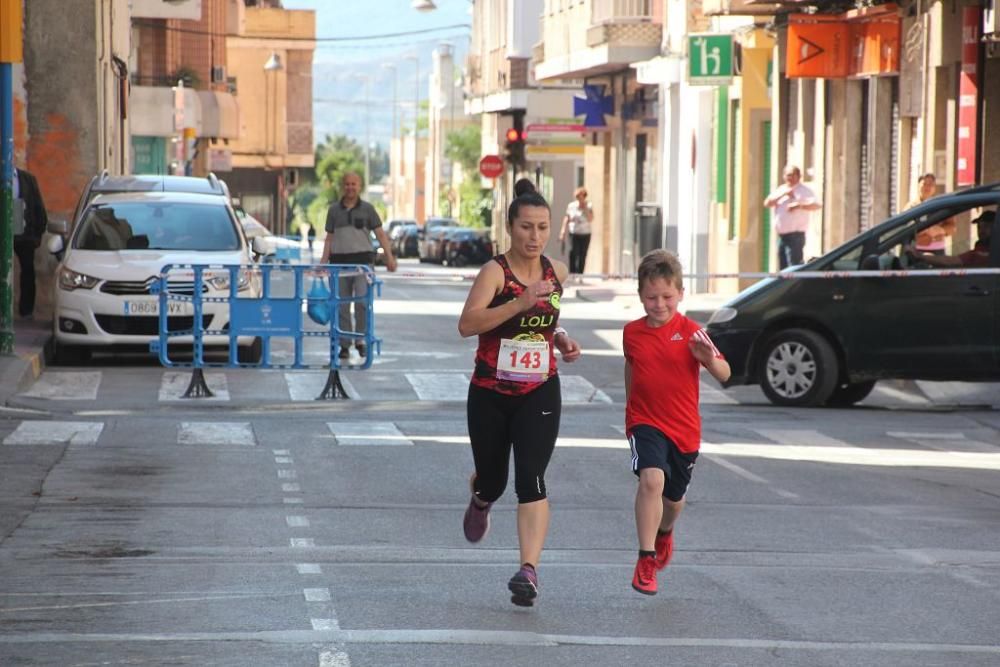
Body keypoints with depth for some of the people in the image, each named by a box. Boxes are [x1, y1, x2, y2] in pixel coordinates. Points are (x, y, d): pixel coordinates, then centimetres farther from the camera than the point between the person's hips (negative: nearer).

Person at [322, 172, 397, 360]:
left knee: (362, 300, -16)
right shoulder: (334, 210, 11)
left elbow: (380, 234, 3)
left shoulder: (367, 209, 6)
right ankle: (344, 345, 9)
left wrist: (389, 256, -9)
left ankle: (361, 339, -3)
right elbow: (329, 238, 13)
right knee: (342, 305, 3)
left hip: (362, 259, -2)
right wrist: (323, 262, 4)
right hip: (339, 261, 2)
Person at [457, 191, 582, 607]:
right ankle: (480, 501, 52)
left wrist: (561, 339, 5)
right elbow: (467, 324, -29)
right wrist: (521, 302, -36)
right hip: (490, 394, -2)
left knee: (530, 479, -17)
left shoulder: (557, 273, 3)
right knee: (492, 481, 13)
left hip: (539, 393, 2)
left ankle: (529, 570, -22)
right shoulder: (495, 271, -13)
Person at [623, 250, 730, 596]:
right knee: (652, 479, -27)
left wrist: (709, 359, -35)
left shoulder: (691, 332, -10)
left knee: (674, 498, 18)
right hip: (645, 423, -1)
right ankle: (646, 559, -23)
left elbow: (724, 375, -15)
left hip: (684, 428, 1)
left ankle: (664, 532, 53)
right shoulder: (632, 332, -2)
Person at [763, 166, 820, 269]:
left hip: (796, 234, -6)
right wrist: (784, 194, -11)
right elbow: (767, 203, 0)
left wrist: (799, 205, -34)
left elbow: (816, 205, -19)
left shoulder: (804, 191, -3)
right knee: (783, 267, 11)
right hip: (781, 235, 6)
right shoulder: (780, 190, 13)